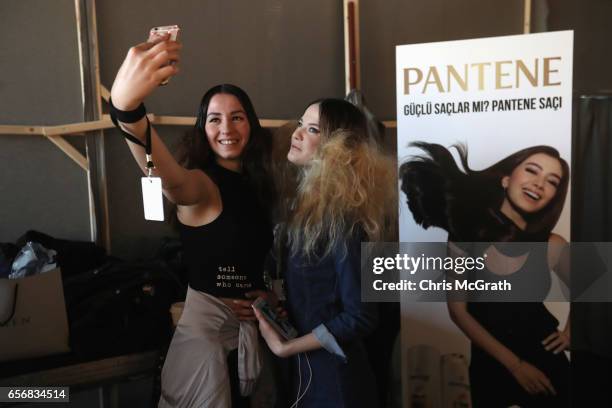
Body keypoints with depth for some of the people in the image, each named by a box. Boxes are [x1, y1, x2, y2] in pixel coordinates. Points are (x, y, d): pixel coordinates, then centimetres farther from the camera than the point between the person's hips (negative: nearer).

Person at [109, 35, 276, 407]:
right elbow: (169, 178, -43)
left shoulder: (256, 184, 5)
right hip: (203, 320, -7)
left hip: (248, 322, 7)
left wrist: (270, 295, -4)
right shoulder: (201, 183, -17)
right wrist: (125, 105, -62)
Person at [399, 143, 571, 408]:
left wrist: (569, 332, -5)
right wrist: (514, 364, -13)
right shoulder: (465, 236, -16)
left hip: (545, 361, 1)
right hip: (489, 362, 0)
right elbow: (458, 311, -12)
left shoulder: (553, 247, -14)